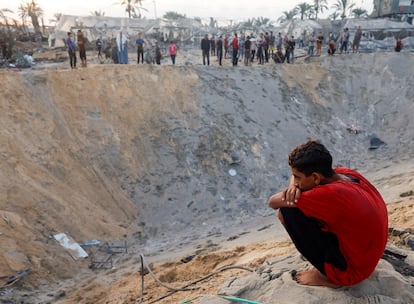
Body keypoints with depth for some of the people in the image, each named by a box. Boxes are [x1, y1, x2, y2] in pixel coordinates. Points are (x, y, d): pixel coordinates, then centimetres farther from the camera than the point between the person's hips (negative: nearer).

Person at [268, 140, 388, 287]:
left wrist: (288, 199, -2)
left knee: (289, 212, -17)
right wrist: (294, 186, -12)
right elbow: (300, 173, 9)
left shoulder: (332, 194, -31)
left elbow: (273, 202, -24)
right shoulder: (348, 173, -7)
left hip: (350, 271, -8)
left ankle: (328, 276, -2)